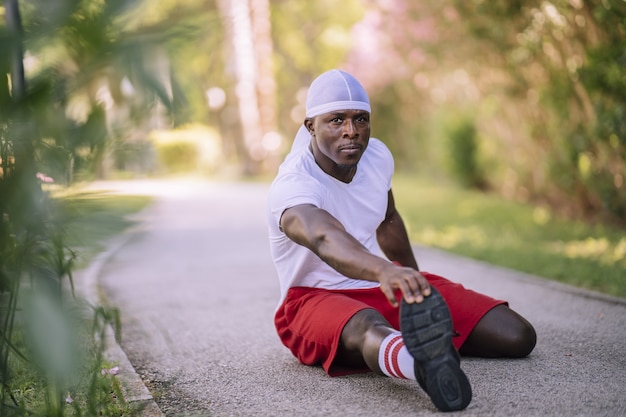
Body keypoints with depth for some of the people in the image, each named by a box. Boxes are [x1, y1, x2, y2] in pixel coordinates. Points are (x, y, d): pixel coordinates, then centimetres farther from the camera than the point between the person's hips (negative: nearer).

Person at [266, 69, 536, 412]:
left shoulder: (377, 156, -2)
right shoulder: (291, 187, -25)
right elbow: (325, 238, -49)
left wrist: (416, 285, 31)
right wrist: (384, 271, -68)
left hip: (385, 284, 7)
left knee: (517, 336, -7)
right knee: (368, 328, -46)